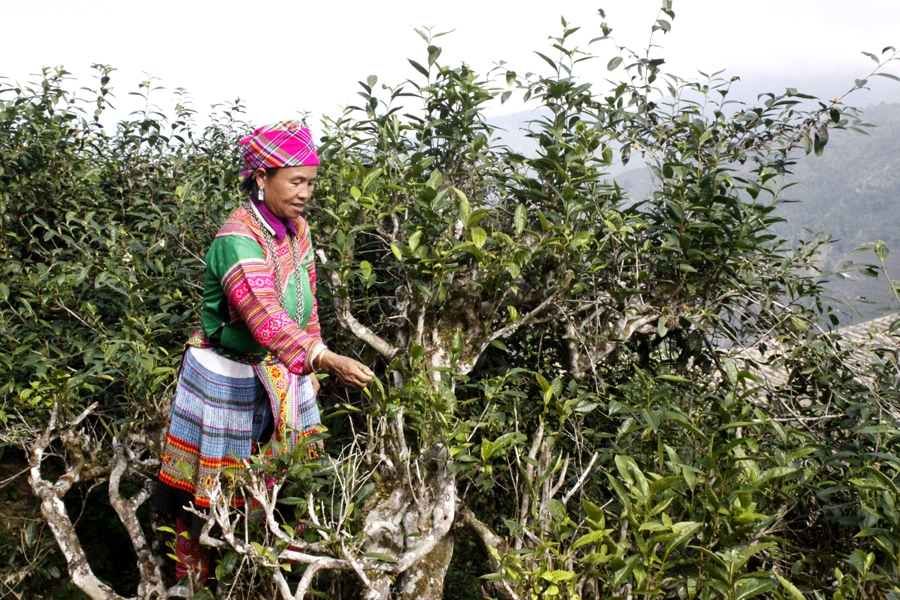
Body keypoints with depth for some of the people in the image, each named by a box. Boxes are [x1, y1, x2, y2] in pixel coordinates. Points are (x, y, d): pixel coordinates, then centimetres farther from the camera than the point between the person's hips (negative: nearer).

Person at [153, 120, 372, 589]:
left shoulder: (296, 229, -1)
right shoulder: (237, 240, -26)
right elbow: (265, 317, -40)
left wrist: (310, 372, 10)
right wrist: (327, 360, -51)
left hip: (281, 376, 7)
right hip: (228, 382, -6)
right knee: (211, 495, 9)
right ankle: (193, 578, 30)